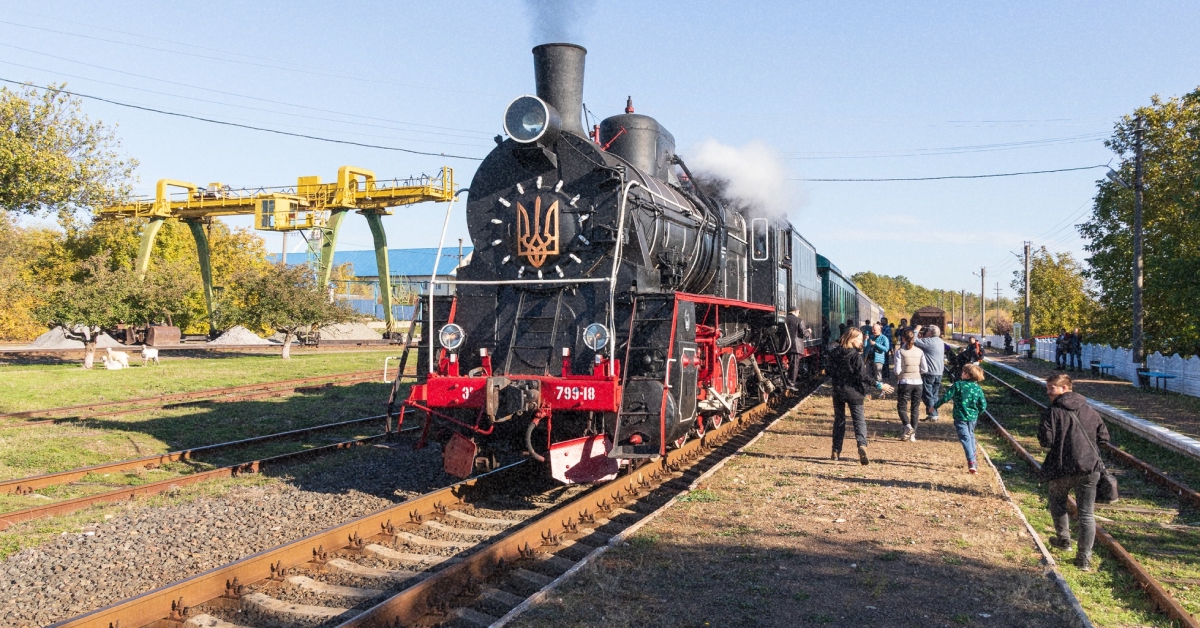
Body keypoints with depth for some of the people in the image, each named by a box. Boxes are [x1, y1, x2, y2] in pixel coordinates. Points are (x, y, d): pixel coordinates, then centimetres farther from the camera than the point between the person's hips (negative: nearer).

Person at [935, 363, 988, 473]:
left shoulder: (958, 385, -9)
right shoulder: (978, 389, 1)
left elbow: (946, 397, -9)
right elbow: (983, 405, 2)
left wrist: (935, 406, 2)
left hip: (960, 417, -4)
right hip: (973, 418, 4)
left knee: (965, 439, -7)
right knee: (971, 437, 23)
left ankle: (971, 463, -19)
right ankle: (972, 460, 31)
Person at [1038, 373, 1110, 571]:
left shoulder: (1052, 412, -12)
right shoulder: (1089, 410, 6)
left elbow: (1046, 441, -18)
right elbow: (1104, 437, 9)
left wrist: (1041, 429, 2)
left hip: (1062, 469, -4)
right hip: (1090, 469, 4)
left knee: (1058, 504, 24)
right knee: (1087, 513, 8)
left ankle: (1063, 540, 36)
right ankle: (1084, 558, 6)